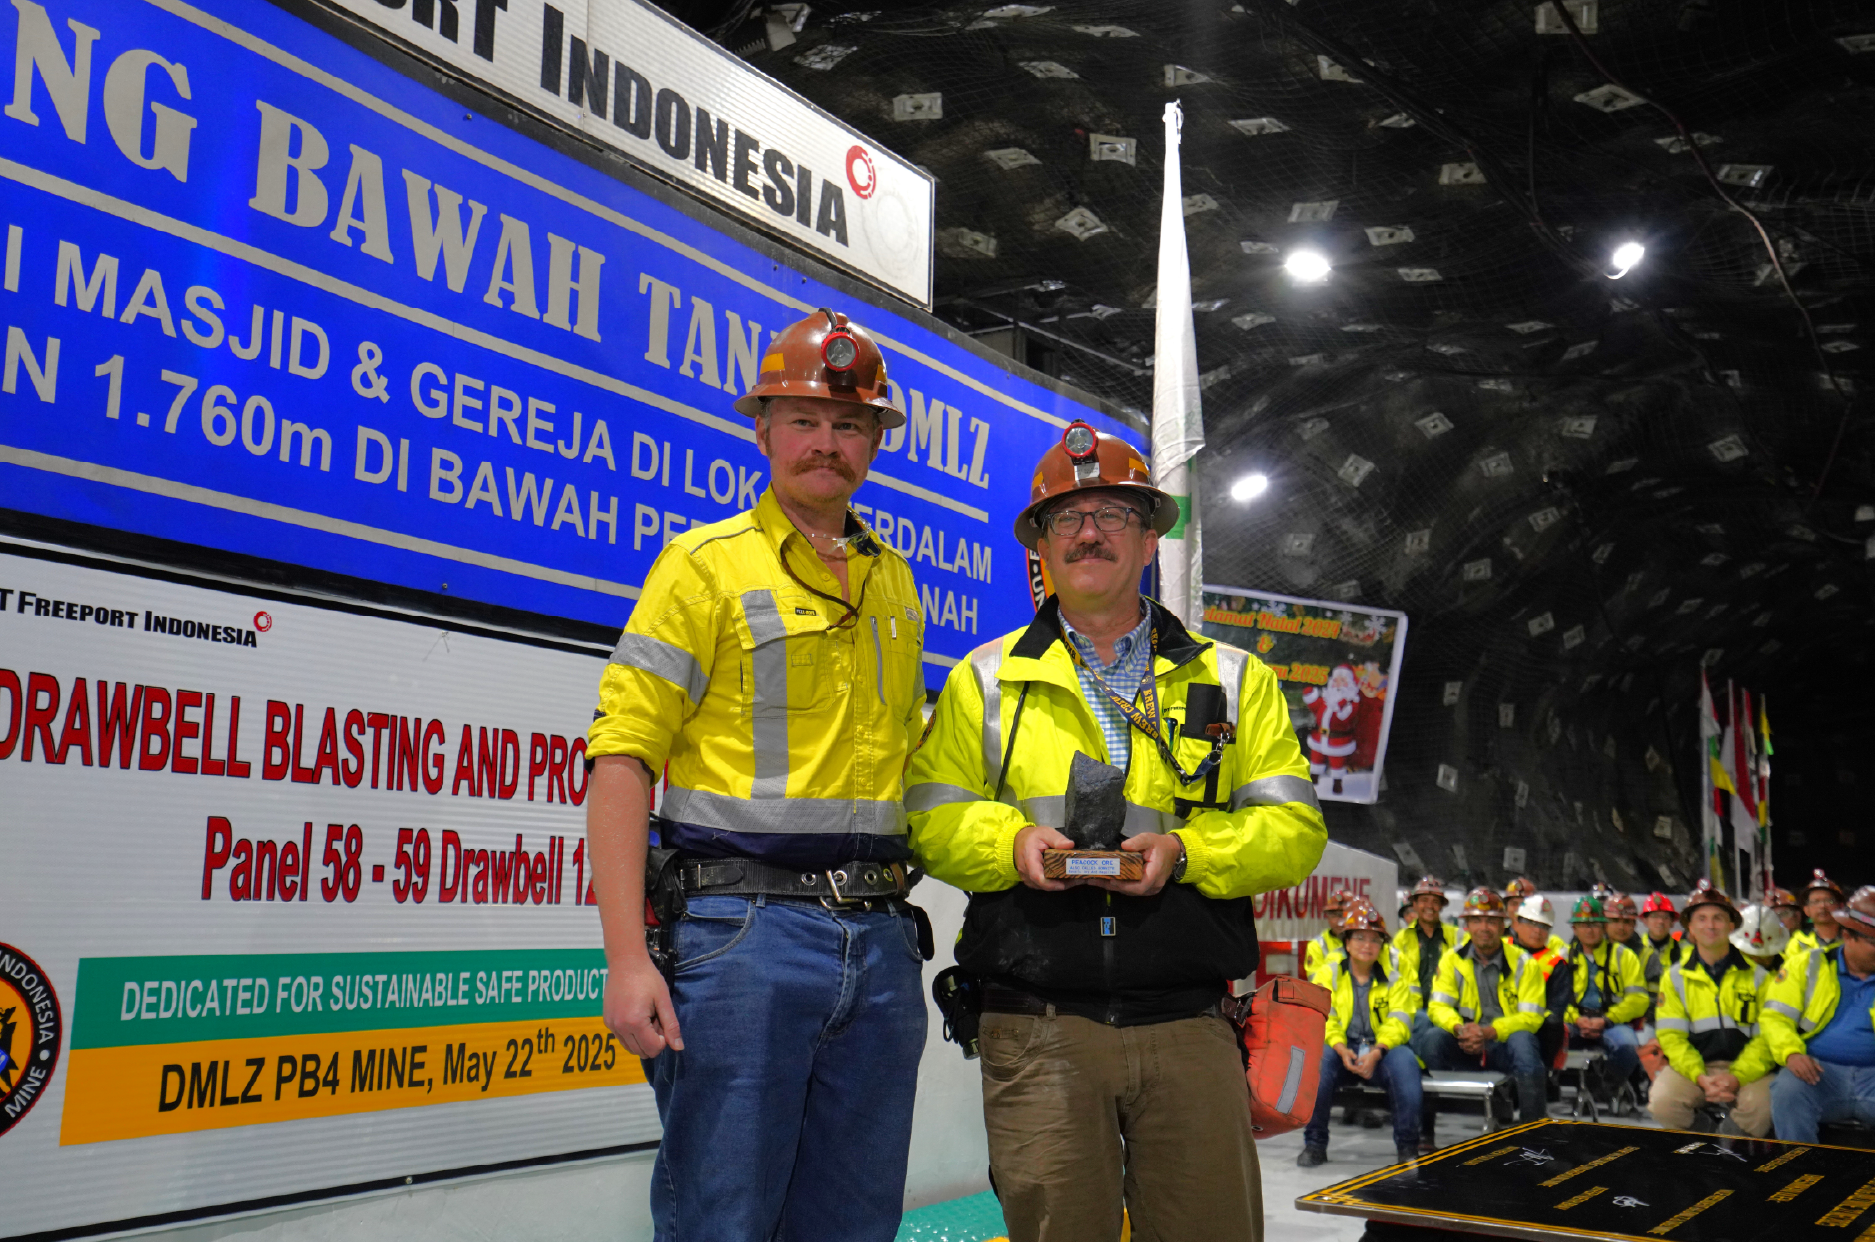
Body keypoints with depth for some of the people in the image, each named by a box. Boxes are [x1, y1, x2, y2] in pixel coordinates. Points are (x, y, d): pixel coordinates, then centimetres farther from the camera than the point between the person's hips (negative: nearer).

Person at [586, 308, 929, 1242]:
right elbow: (622, 759, -8)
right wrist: (627, 957, -17)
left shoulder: (895, 581, 16)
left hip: (880, 943, 6)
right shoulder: (707, 564, -2)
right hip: (743, 930, -5)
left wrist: (901, 932, 13)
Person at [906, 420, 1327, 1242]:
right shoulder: (986, 680, 12)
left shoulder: (1234, 681, 13)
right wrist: (1012, 842, -12)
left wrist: (1183, 850, -12)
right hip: (1038, 1031, -1)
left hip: (1189, 1029, 1)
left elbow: (1295, 830, 5)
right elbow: (929, 819, 8)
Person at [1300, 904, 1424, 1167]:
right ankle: (1315, 1144, -20)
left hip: (1382, 1049, 0)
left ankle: (1407, 1145, -20)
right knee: (1317, 1058, -33)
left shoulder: (1393, 978, 9)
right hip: (1342, 1051, 0)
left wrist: (1377, 1052, -21)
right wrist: (1341, 1049, -22)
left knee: (1405, 1060, -33)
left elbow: (1399, 1022, -3)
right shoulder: (1328, 975, 7)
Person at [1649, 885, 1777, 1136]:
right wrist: (1701, 1078, -16)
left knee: (1760, 1105, -32)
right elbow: (1672, 1036, 1)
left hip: (1744, 1068, 0)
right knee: (1663, 1102, -29)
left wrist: (1737, 1078, -17)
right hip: (1693, 1066, 0)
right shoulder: (1675, 976, 8)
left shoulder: (1757, 976, 6)